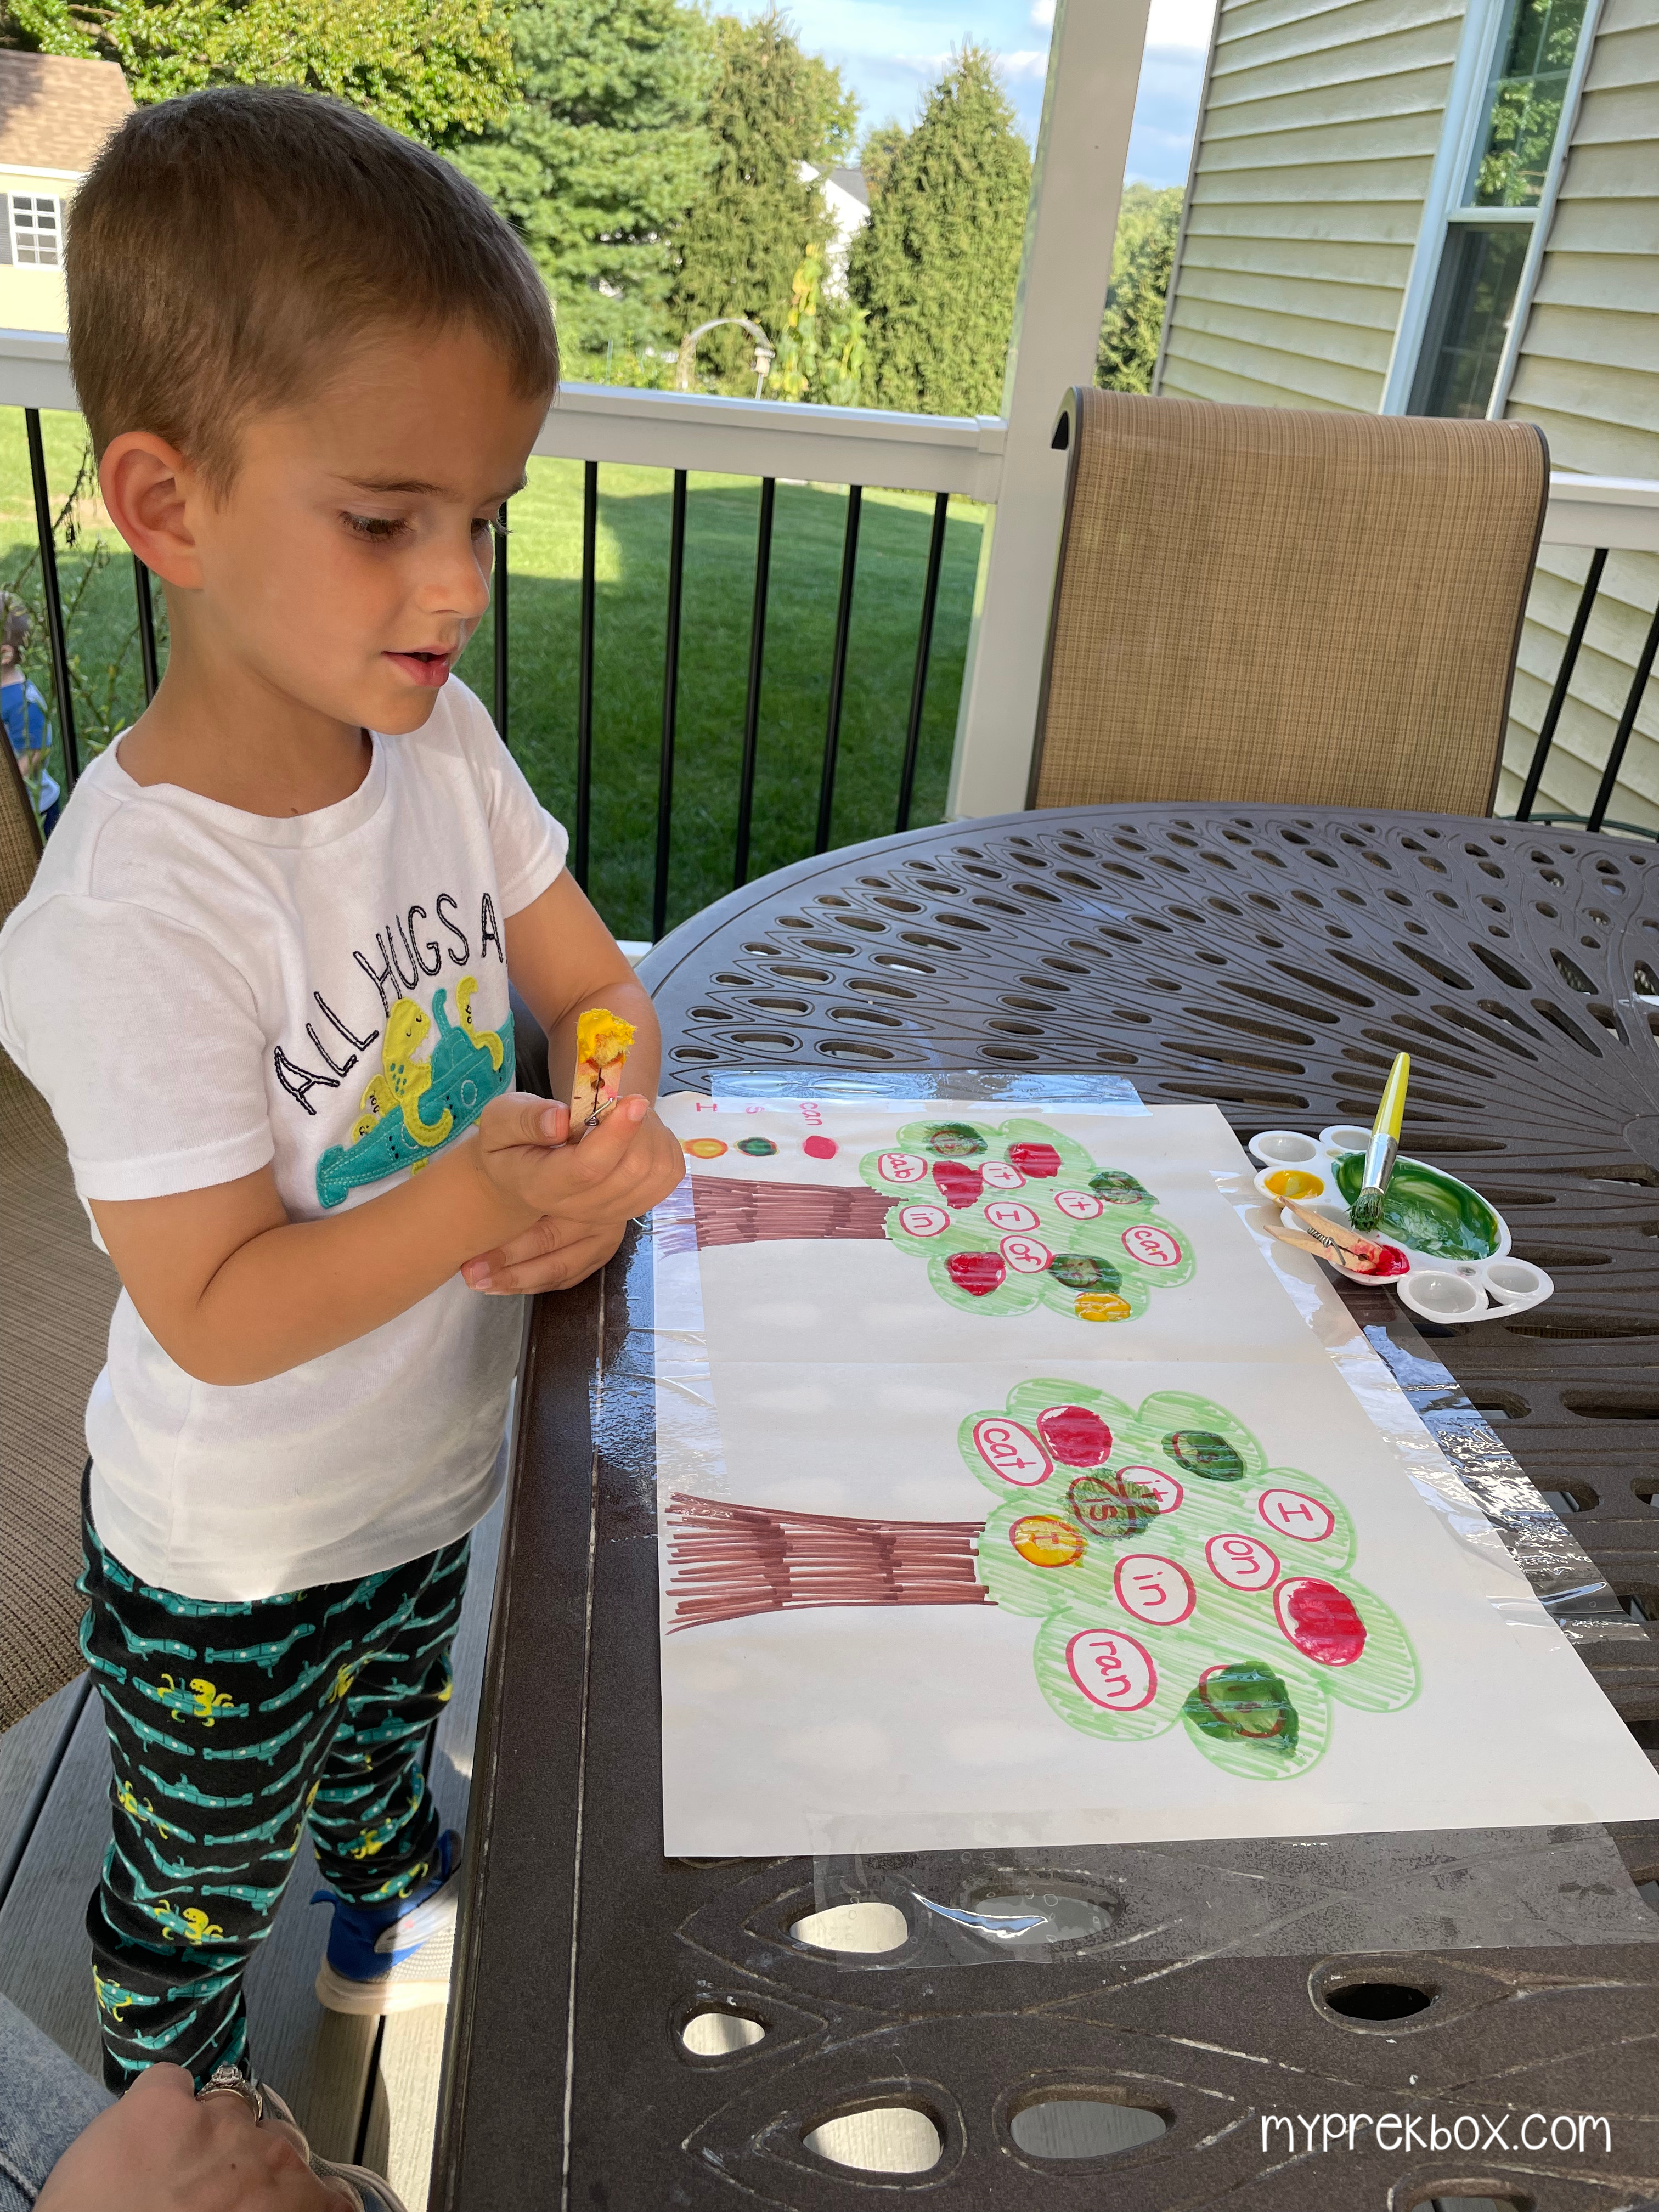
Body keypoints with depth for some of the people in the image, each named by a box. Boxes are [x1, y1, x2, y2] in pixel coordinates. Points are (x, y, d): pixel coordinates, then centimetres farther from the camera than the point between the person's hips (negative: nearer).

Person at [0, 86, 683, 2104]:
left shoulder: (440, 741, -12)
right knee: (201, 1885, 24)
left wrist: (599, 1163, -23)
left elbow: (594, 985, -4)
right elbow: (218, 1316, -28)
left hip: (439, 1462, 6)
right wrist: (471, 1202, -42)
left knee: (391, 1739, 36)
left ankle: (391, 1924, 68)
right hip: (236, 1559, -5)